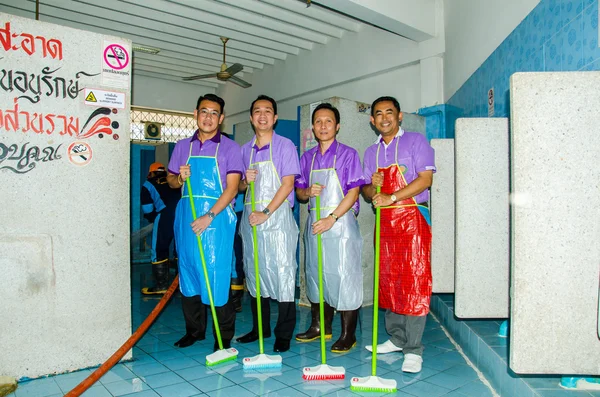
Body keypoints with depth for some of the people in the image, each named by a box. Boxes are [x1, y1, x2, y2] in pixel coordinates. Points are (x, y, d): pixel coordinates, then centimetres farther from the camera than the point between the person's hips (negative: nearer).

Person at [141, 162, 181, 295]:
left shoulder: (148, 185, 18)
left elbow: (147, 208, 11)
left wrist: (152, 218, 31)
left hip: (165, 216, -5)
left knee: (159, 251, 8)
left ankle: (161, 285, 9)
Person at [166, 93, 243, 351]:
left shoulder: (229, 148, -1)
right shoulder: (183, 146, 13)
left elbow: (231, 188, -9)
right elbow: (171, 181, 19)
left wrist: (209, 216, -19)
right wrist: (180, 178, -5)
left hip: (217, 217, -5)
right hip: (186, 217, 5)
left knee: (217, 275, -4)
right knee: (188, 273, 10)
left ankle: (224, 336, 9)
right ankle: (194, 330, 25)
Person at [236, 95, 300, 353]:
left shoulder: (284, 146, -1)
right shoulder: (245, 150, 14)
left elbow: (288, 183, -9)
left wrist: (266, 213, -16)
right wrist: (246, 181, -5)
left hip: (277, 215, -5)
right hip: (250, 216, 6)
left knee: (282, 271, -5)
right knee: (254, 272, 10)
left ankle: (284, 333, 5)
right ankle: (260, 328, 24)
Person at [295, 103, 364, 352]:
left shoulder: (348, 154, -2)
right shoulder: (307, 157, 12)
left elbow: (353, 192, -9)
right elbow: (299, 191, 16)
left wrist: (331, 219, -18)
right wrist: (308, 192, -8)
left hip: (340, 222, -5)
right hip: (314, 222, 6)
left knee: (343, 276, -4)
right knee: (315, 275, 12)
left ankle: (348, 335, 8)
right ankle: (320, 327, 28)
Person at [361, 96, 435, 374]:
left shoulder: (416, 141, 0)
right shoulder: (371, 152, 17)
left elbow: (425, 179, -11)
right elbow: (366, 190, 18)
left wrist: (391, 197, -18)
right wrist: (372, 187, -6)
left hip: (412, 218, -5)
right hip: (384, 220, 6)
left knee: (414, 281, -7)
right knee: (388, 280, 7)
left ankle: (413, 349, -2)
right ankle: (396, 338, 20)